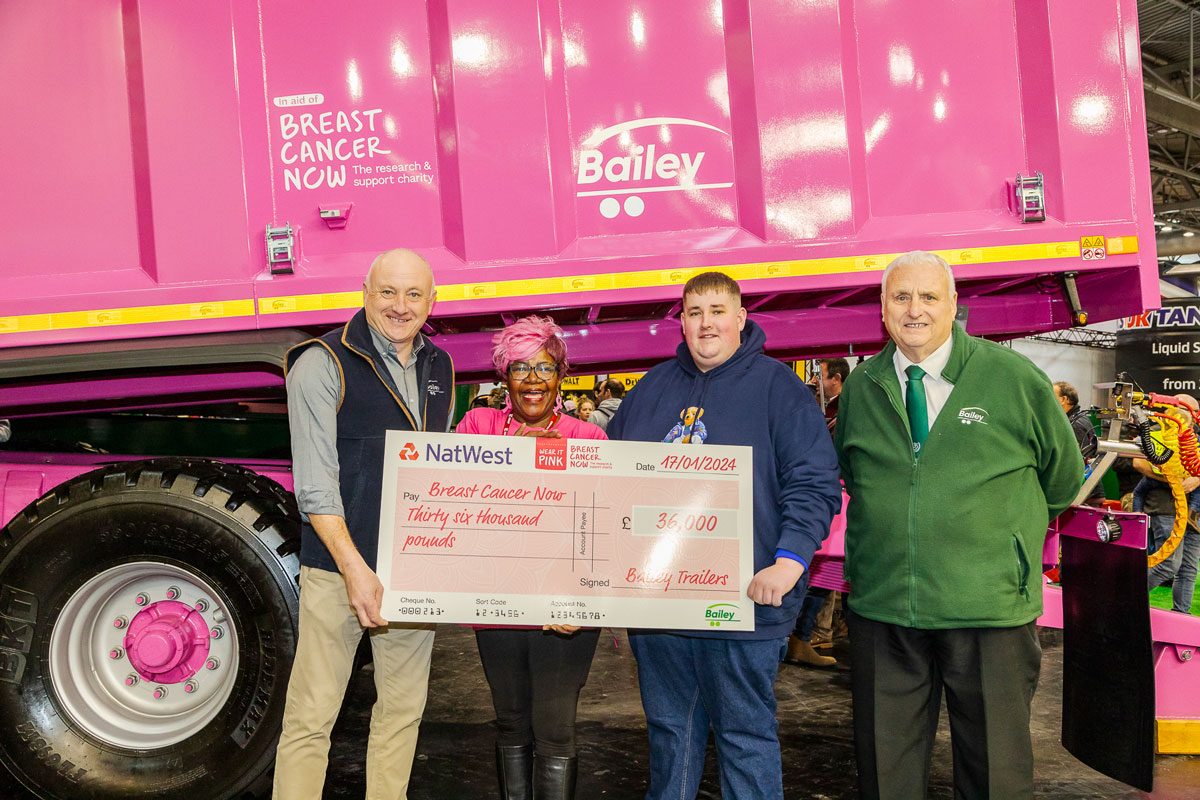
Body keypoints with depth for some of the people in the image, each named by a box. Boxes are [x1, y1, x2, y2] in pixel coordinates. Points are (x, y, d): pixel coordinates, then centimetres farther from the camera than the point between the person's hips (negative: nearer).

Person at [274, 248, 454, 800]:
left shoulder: (439, 367, 12)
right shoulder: (323, 363, -7)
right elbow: (315, 484, -13)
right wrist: (354, 567, -21)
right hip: (340, 568, -5)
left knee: (403, 707, 14)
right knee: (311, 716, -1)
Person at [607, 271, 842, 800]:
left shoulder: (776, 385, -1)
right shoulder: (653, 388, 13)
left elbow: (815, 482, -7)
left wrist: (790, 559, -19)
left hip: (743, 598, -4)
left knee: (746, 734, 6)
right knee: (668, 729, 17)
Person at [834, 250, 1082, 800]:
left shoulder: (1014, 378, -3)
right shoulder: (859, 388, 6)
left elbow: (1063, 478, 10)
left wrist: (1006, 527, 13)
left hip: (991, 611, -2)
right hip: (880, 608, 3)